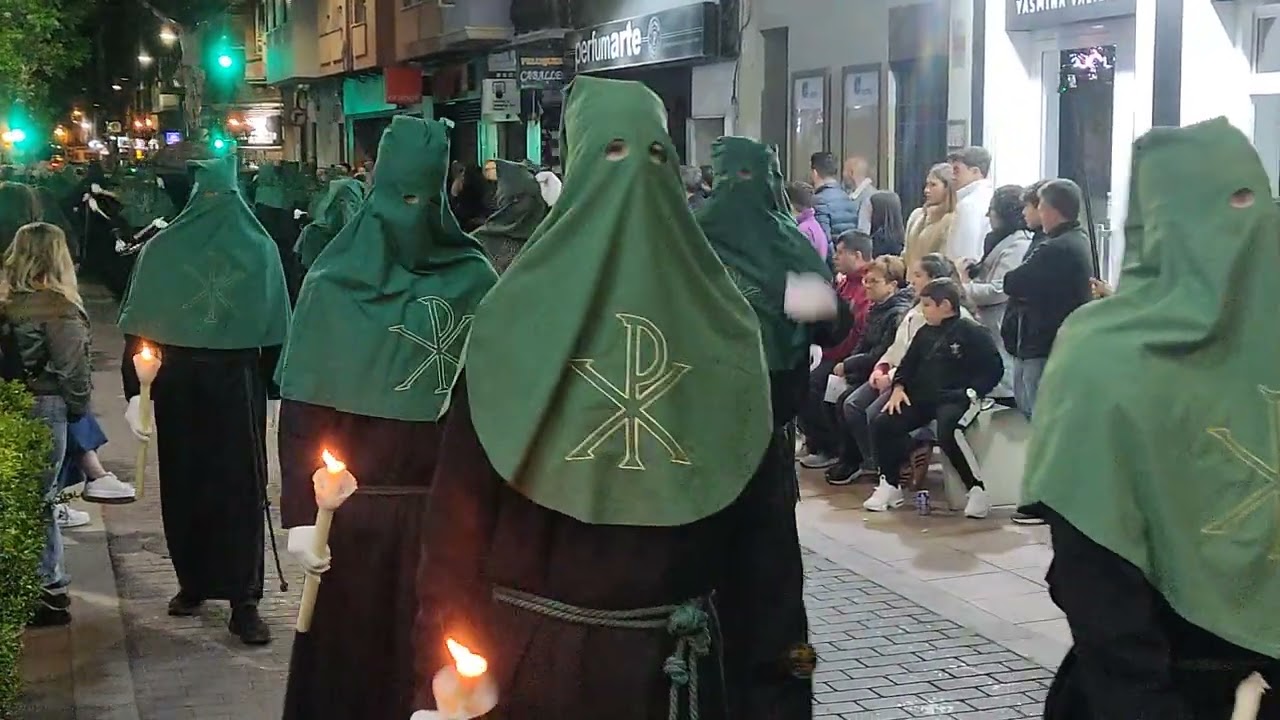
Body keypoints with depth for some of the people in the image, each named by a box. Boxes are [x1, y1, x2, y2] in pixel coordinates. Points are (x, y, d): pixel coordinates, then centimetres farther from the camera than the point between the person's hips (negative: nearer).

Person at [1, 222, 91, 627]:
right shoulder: (57, 308, -15)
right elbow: (71, 367, -13)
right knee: (39, 498, 0)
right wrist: (80, 406, 4)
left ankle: (50, 583, 21)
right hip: (45, 407, -6)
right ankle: (44, 591, 6)